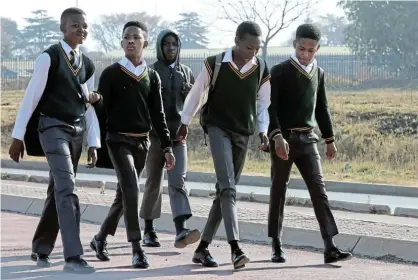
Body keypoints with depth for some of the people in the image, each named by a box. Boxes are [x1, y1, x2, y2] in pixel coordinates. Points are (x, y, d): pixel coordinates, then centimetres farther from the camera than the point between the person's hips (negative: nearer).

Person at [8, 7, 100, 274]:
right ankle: (73, 256, -20)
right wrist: (18, 136, -9)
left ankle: (41, 248, 25)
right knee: (67, 188, -17)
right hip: (53, 127, -7)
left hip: (77, 130, 7)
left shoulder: (87, 64, 11)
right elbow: (31, 97, -8)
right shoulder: (49, 57, -9)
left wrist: (94, 143, 5)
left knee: (59, 191, 12)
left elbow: (88, 106, 12)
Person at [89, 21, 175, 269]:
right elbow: (101, 109, -3)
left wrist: (167, 146, 5)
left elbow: (158, 114, 9)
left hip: (142, 142, 5)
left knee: (124, 193, 12)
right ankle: (137, 249, -17)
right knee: (131, 188, -19)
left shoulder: (152, 77, 8)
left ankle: (101, 238, 30)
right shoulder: (111, 74, -3)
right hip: (118, 139, -4)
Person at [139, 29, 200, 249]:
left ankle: (181, 231, -24)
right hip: (155, 134, -2)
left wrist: (190, 93, -4)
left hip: (178, 134, 2)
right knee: (153, 183, 6)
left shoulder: (186, 72, 11)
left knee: (178, 181, -12)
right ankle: (148, 230, 20)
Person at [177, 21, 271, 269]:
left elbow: (263, 104, 10)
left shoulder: (262, 70, -1)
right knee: (228, 187, -19)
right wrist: (185, 123, 12)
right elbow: (196, 94, 4)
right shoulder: (215, 64, -10)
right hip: (218, 128, -4)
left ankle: (203, 247, 14)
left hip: (243, 134, 4)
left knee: (225, 190, 6)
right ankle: (235, 248, -28)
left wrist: (263, 131, -4)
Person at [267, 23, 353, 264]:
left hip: (307, 138, 4)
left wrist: (329, 139, 19)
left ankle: (330, 247, -12)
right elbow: (271, 107, -10)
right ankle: (277, 246, 13)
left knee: (318, 189, -6)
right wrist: (277, 136, -22)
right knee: (279, 190, 4)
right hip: (284, 138, -4)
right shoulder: (280, 71, -5)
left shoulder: (319, 73, 11)